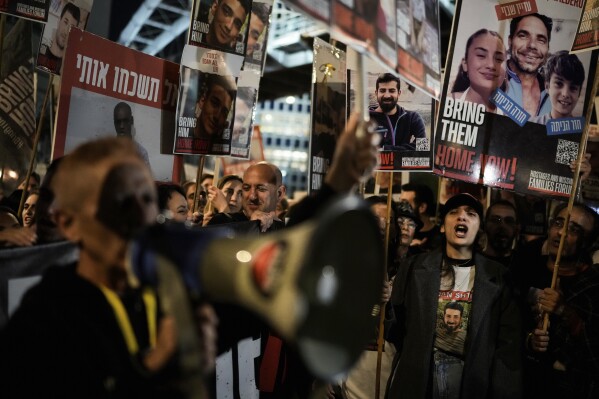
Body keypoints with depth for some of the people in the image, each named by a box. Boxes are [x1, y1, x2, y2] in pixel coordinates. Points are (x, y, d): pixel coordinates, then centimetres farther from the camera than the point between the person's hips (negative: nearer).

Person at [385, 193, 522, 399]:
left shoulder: (497, 276, 3)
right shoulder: (415, 267, 4)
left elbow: (508, 342, -1)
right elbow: (396, 320, 2)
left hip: (470, 380, 0)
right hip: (415, 377, 0)